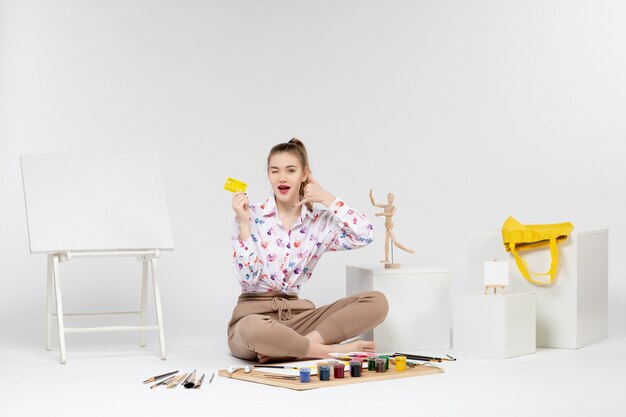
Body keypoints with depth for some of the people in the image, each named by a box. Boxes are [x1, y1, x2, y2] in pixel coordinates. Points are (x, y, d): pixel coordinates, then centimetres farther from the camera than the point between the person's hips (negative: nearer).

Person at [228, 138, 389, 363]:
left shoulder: (320, 222, 6)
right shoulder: (252, 216, -3)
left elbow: (366, 235, -10)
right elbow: (249, 278, -11)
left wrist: (327, 199, -6)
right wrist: (243, 223, -17)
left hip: (297, 315, 4)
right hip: (255, 315, -4)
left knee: (377, 301, -13)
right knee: (252, 329, -44)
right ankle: (334, 350, -24)